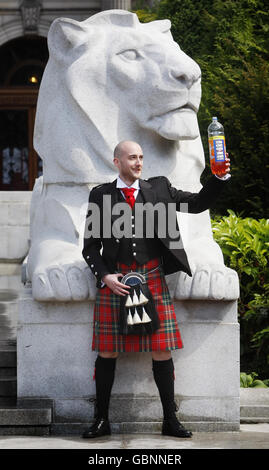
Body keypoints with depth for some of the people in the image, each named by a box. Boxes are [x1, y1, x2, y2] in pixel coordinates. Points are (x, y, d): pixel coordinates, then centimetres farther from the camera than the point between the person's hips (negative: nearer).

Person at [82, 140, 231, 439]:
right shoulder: (101, 195, 5)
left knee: (161, 351, 0)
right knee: (107, 352, 2)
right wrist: (104, 276, -8)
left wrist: (220, 178, -5)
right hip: (114, 281, -1)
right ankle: (101, 420, 12)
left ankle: (170, 420, 9)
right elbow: (90, 246, 6)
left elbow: (198, 203, 10)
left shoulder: (158, 189, 10)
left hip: (152, 279, 1)